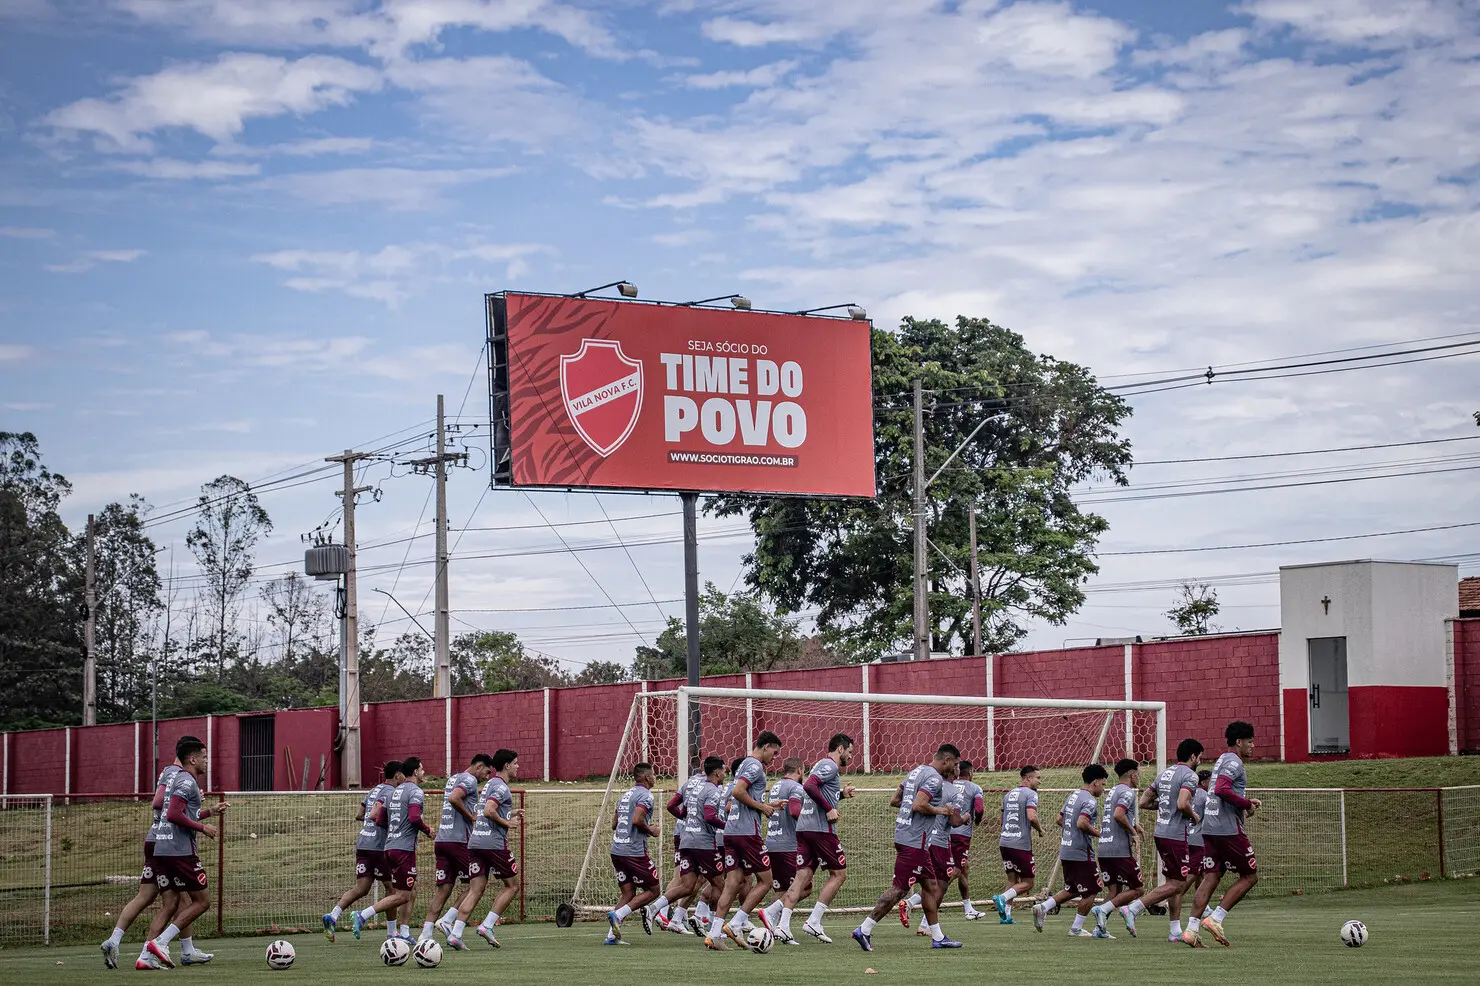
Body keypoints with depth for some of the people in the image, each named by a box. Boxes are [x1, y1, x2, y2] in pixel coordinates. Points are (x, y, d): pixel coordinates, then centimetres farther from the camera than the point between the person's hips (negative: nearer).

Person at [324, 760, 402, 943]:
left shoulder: (374, 790, 18)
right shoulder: (390, 792, -9)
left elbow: (359, 815, 22)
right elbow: (374, 815, -21)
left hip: (362, 844, 8)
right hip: (379, 846, -8)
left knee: (360, 888, 2)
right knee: (390, 888, 6)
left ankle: (333, 916, -18)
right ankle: (392, 933, 13)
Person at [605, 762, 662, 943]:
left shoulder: (625, 795, 19)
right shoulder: (645, 795, -8)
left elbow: (614, 824, 22)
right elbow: (637, 820, -21)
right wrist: (651, 831, -5)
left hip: (617, 851, 8)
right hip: (635, 852, -8)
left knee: (628, 894, 12)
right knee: (652, 890, 3)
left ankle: (612, 935, 2)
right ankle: (618, 914, -12)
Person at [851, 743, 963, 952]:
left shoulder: (916, 772, 16)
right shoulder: (934, 778, -12)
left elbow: (894, 801, 20)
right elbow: (919, 805, -24)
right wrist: (939, 810, -9)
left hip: (903, 835, 10)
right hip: (914, 841, -10)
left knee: (931, 885, 14)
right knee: (899, 889, -8)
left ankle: (937, 937, 18)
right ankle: (864, 930, -7)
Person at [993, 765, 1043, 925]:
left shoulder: (1008, 795, 16)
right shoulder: (1030, 794, -8)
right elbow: (1031, 816, -21)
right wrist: (1040, 830, -4)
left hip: (1005, 843, 7)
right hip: (1021, 844, -7)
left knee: (1012, 880, 15)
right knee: (1027, 882, 1)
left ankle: (1006, 915, 5)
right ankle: (1002, 898, -20)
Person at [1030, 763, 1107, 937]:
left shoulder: (1073, 796, 14)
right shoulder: (1090, 800, -14)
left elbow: (1060, 819, 20)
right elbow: (1081, 823, -26)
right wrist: (1097, 833, -12)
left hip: (1066, 851, 9)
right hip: (1081, 853, -9)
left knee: (1071, 890, 19)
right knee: (1090, 892, 2)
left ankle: (1042, 908, 5)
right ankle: (1076, 929, 5)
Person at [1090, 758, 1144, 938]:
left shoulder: (1113, 792, 21)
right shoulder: (1127, 792, -8)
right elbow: (1118, 815, -24)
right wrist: (1133, 832, -10)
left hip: (1103, 850, 9)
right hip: (1120, 851, -9)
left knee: (1115, 892, 11)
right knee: (1138, 889, 0)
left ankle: (1099, 928, -2)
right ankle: (1103, 909, -15)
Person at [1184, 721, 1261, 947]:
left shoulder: (1222, 760, 21)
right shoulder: (1234, 762, -10)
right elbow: (1221, 790, -25)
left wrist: (1246, 803, 19)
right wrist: (1247, 804, -15)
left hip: (1209, 827, 9)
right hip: (1229, 828, -9)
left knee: (1211, 878, 4)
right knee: (1250, 876, 2)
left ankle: (1191, 929, -6)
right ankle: (1215, 918, -6)